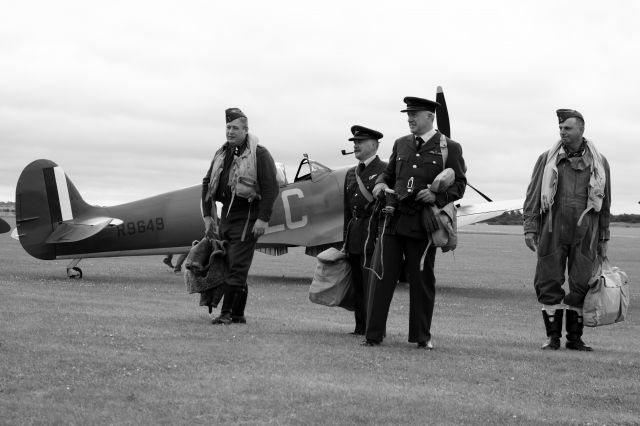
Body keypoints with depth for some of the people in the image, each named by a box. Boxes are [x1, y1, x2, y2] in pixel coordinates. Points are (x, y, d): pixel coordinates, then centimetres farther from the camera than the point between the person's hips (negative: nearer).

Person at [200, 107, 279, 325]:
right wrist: (207, 215, 11)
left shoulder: (259, 154, -9)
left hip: (247, 217, -8)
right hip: (226, 214, 8)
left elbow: (270, 189, -14)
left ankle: (228, 312, -6)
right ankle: (238, 315, 18)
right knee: (221, 260, 10)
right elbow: (208, 184, 17)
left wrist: (263, 219, -19)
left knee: (236, 266, -9)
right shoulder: (222, 153, 12)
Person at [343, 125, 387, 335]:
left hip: (373, 235, -7)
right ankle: (361, 327, 14)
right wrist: (346, 238, 18)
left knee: (371, 285, -9)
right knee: (357, 284, 9)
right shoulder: (351, 173, 18)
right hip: (354, 236, 7)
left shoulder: (384, 171, -5)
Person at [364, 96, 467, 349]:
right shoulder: (401, 144, 15)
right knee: (381, 276, -1)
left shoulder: (449, 148, 2)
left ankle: (422, 337, 16)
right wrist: (381, 184, 3)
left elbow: (459, 184, 3)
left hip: (423, 224, -3)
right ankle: (373, 335, 4)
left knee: (422, 280, 4)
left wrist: (438, 195, -15)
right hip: (394, 219, 3)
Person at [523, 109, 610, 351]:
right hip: (553, 231, 0)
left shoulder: (599, 163, 9)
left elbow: (605, 203, 13)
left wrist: (603, 239, 11)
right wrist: (530, 227, -2)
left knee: (581, 285, 1)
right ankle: (553, 337, 9)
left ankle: (575, 338, 11)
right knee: (549, 284, 0)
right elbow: (533, 195, 7)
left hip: (585, 233, 0)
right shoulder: (547, 159, 7)